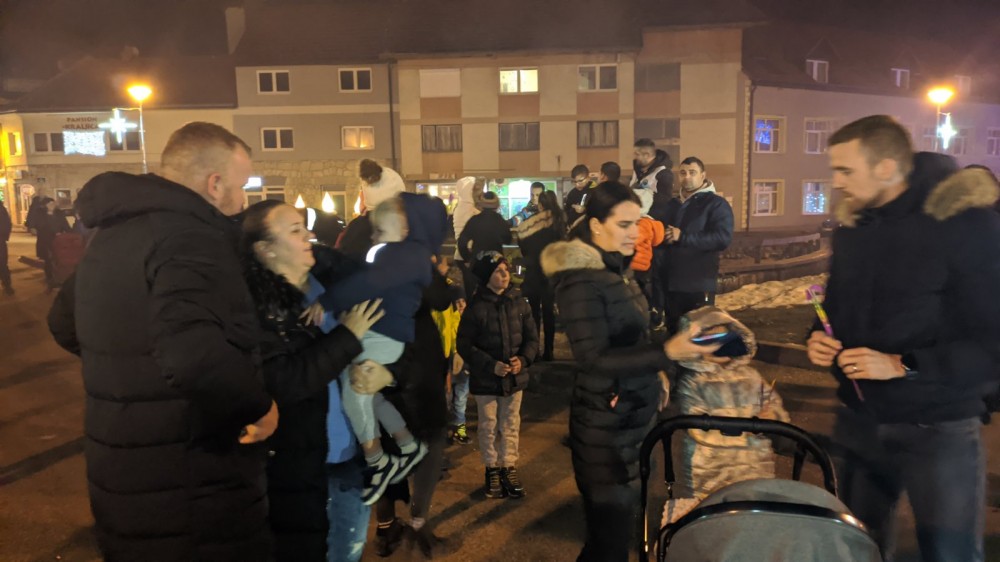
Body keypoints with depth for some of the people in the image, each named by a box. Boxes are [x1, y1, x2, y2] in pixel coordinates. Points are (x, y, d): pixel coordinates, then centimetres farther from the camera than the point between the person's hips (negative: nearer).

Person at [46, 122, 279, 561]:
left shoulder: (115, 230, 10)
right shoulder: (188, 235, -22)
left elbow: (65, 325, 25)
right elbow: (193, 354, -39)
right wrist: (258, 405, -23)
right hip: (192, 494, -9)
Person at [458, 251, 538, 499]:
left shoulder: (518, 302, -1)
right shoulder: (476, 307, -11)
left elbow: (532, 337, 4)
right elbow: (464, 345, -10)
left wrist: (523, 359, -14)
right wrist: (491, 365, -18)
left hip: (515, 376, 3)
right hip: (485, 379, -3)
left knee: (510, 425, 14)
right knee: (488, 427, 11)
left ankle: (509, 468, 28)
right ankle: (492, 469, 27)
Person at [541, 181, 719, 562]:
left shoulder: (616, 269, 6)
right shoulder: (581, 280, -22)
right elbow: (594, 359, -27)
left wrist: (655, 371, 5)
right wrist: (666, 353, -34)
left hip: (635, 409, 9)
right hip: (606, 420, -9)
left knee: (621, 518, 23)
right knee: (613, 523, 4)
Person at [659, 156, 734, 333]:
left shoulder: (716, 204, -4)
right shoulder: (672, 204, 17)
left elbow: (723, 238, -18)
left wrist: (683, 237, -21)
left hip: (699, 285, -6)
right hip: (670, 282, 6)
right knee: (674, 332, 16)